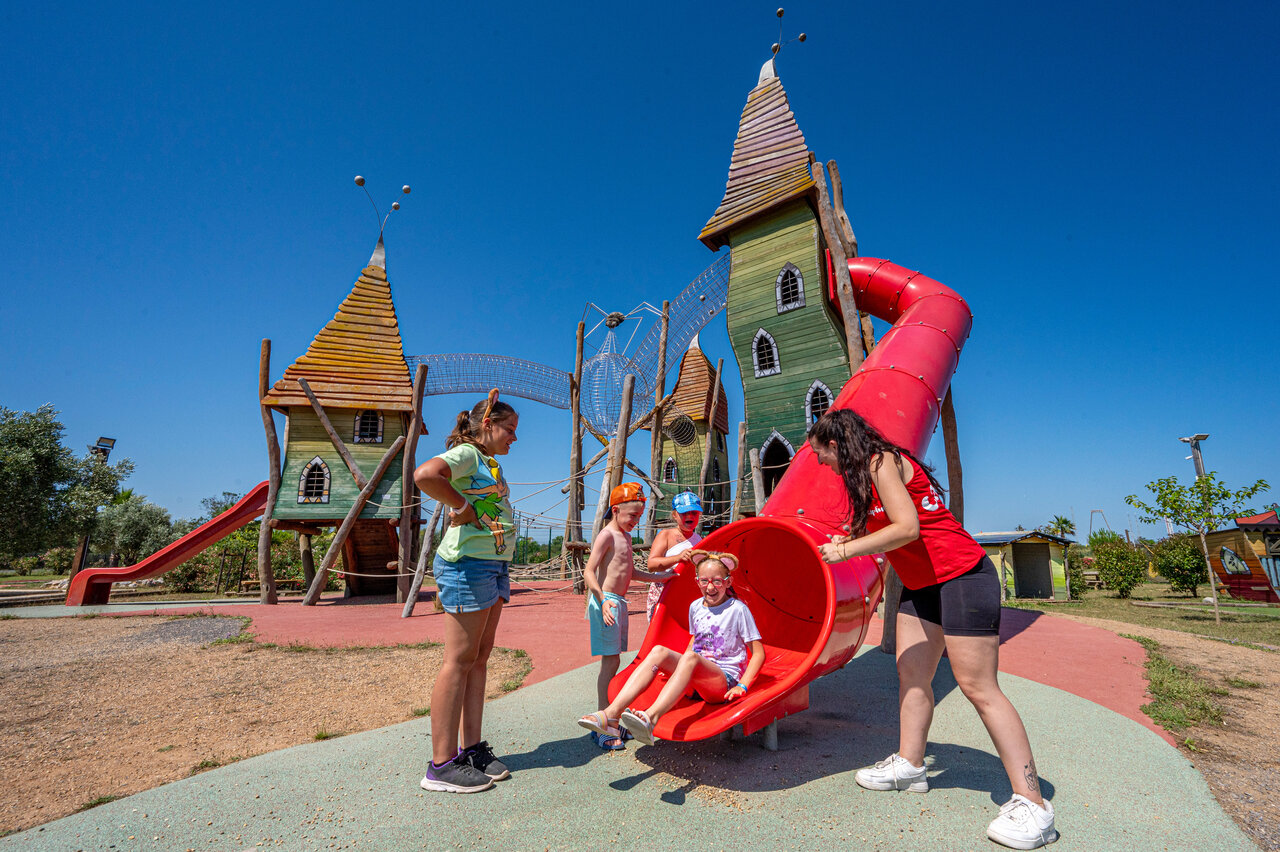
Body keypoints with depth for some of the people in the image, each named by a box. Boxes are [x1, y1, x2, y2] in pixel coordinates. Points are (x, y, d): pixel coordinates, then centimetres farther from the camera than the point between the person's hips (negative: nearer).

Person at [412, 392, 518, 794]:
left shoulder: (491, 463, 18)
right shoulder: (466, 453, -10)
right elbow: (425, 475, -28)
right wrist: (463, 507, -18)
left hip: (493, 566, 10)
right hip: (467, 564, -10)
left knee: (479, 658, 13)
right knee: (459, 660, -4)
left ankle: (472, 749, 23)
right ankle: (442, 764, 6)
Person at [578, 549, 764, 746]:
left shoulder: (737, 609, -5)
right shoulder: (695, 606, 11)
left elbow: (759, 653, -3)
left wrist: (742, 686, -13)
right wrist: (674, 666, 14)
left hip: (725, 681, -5)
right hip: (695, 679, 5)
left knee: (690, 657, -37)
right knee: (659, 651, -24)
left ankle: (650, 718, -58)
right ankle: (611, 713, -37)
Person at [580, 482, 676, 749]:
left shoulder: (626, 536, 17)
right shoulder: (607, 535, -11)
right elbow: (589, 572, -18)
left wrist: (658, 576, 22)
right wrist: (603, 600, -29)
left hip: (619, 602, 9)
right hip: (606, 601, -9)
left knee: (612, 662, 11)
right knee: (610, 661, -7)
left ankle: (609, 723, 20)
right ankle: (604, 725, 1)